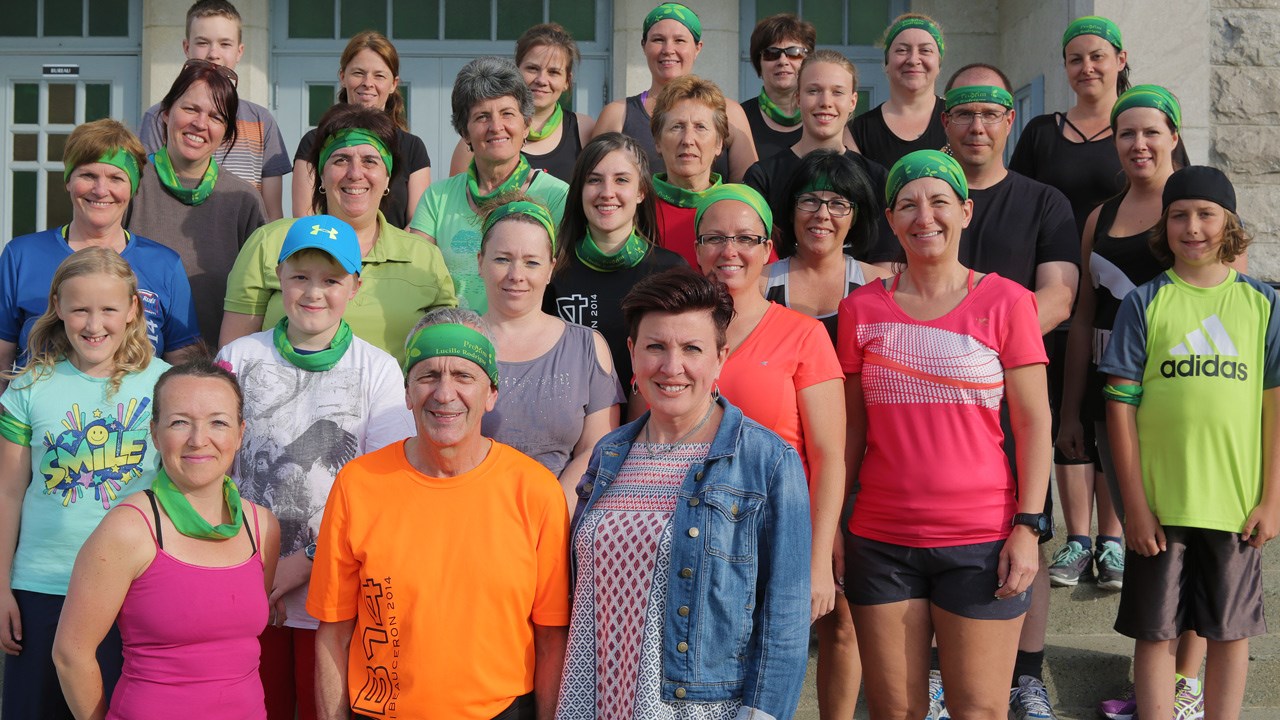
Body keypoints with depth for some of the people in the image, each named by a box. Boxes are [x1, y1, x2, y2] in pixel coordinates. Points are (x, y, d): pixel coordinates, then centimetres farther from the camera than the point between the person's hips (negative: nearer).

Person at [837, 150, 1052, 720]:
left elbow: (1033, 422, -1)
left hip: (980, 541, -2)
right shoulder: (861, 309, 6)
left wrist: (1028, 526, -8)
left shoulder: (1005, 302, 0)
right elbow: (851, 428, 8)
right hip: (880, 540, 2)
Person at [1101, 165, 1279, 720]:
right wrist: (1134, 502, -6)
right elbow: (1121, 406, -3)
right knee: (1157, 632, 7)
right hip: (1159, 503, -1)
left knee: (1230, 632, 12)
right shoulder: (1144, 303, -1)